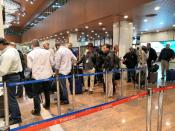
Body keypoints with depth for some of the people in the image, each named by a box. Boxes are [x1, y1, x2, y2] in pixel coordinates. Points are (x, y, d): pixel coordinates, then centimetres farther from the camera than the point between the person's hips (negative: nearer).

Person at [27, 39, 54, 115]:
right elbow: (52, 63, 3)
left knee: (36, 94, 8)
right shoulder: (47, 52, 0)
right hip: (47, 74, 4)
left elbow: (29, 66, -9)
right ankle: (47, 105, 37)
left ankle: (37, 111, 13)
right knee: (47, 91, 20)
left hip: (37, 76, -4)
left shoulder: (30, 54, -8)